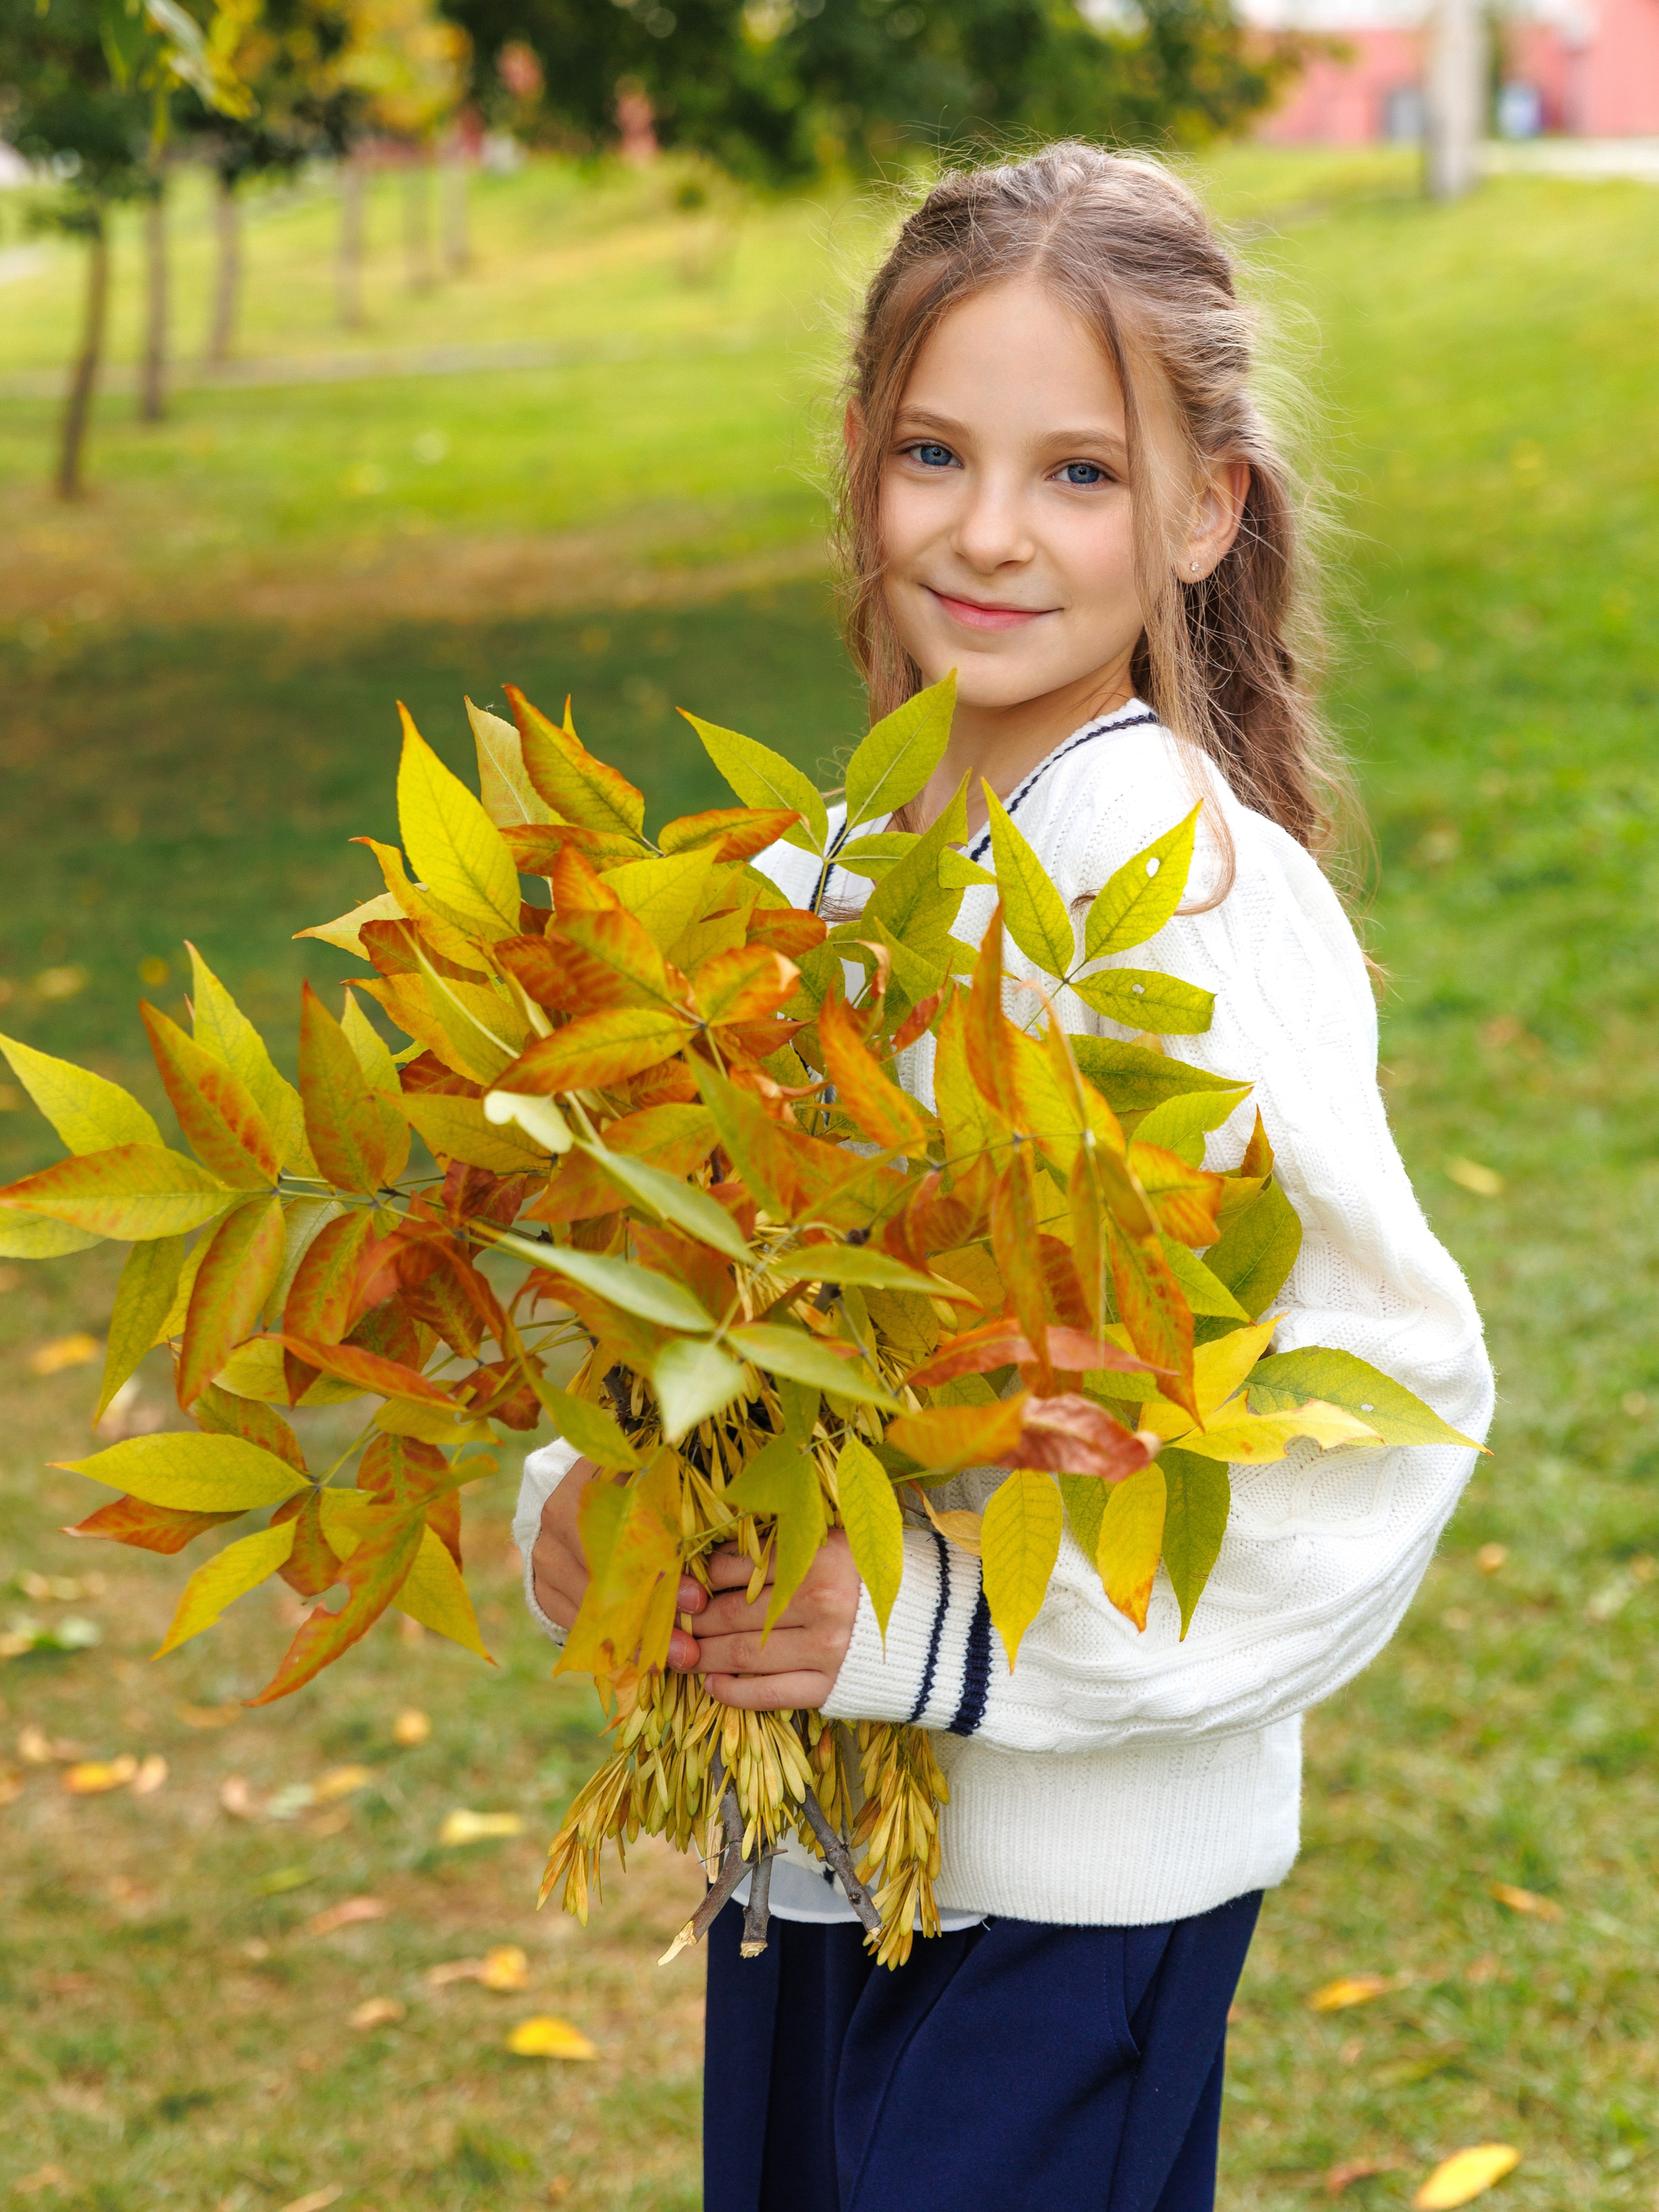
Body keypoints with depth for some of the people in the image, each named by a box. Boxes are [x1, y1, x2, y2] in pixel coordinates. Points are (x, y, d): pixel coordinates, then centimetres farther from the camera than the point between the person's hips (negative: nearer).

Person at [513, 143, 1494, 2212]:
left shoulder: (1199, 898, -17)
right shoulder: (812, 879, 4)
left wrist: (960, 1635, -21)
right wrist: (576, 1512, -8)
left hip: (1074, 1892, -6)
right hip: (799, 1845, 6)